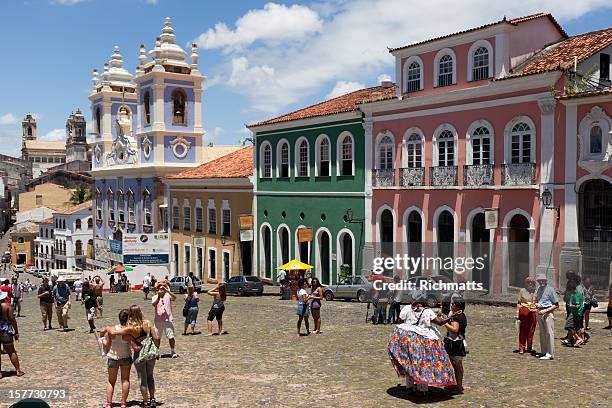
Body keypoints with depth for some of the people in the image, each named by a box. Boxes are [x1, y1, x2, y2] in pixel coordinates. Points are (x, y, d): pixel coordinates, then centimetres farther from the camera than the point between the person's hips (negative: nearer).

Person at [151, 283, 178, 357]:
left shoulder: (168, 296, 2)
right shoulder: (155, 297, 4)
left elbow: (174, 297, -20)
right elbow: (154, 304, -16)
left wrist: (167, 290, -28)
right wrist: (158, 297, -29)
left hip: (168, 320, -1)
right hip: (158, 320, 1)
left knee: (171, 337, 0)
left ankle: (172, 351, 16)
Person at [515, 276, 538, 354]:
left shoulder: (535, 292, 8)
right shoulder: (522, 290, 2)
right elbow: (518, 302, 3)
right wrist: (517, 313, -3)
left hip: (533, 312, 2)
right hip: (524, 312, -2)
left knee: (531, 331, 6)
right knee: (523, 330, -1)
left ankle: (529, 348, 18)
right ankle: (521, 348, 4)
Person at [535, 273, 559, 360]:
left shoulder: (550, 289, -9)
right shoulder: (539, 289, 13)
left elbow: (556, 305, -10)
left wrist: (545, 311, -16)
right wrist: (536, 304, 1)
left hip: (548, 313, -8)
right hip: (540, 313, 8)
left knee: (549, 333, -8)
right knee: (542, 333, 13)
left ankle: (550, 354, -7)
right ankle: (543, 352, 22)